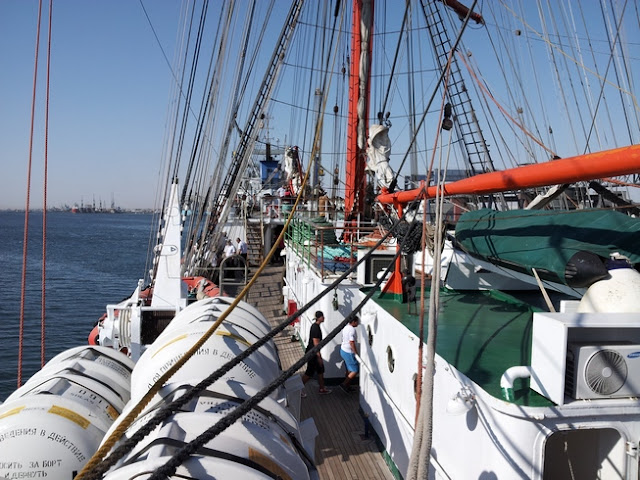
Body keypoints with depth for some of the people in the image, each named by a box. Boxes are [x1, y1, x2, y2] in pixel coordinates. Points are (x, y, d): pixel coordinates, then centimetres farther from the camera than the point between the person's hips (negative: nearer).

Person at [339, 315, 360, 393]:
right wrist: (356, 353, -21)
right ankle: (344, 384, -1)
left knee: (349, 370, 18)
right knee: (355, 370, -1)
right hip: (349, 352, -10)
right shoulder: (352, 329, -21)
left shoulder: (346, 327, 8)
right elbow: (352, 342, -27)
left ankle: (347, 387, 24)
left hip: (343, 350, 10)